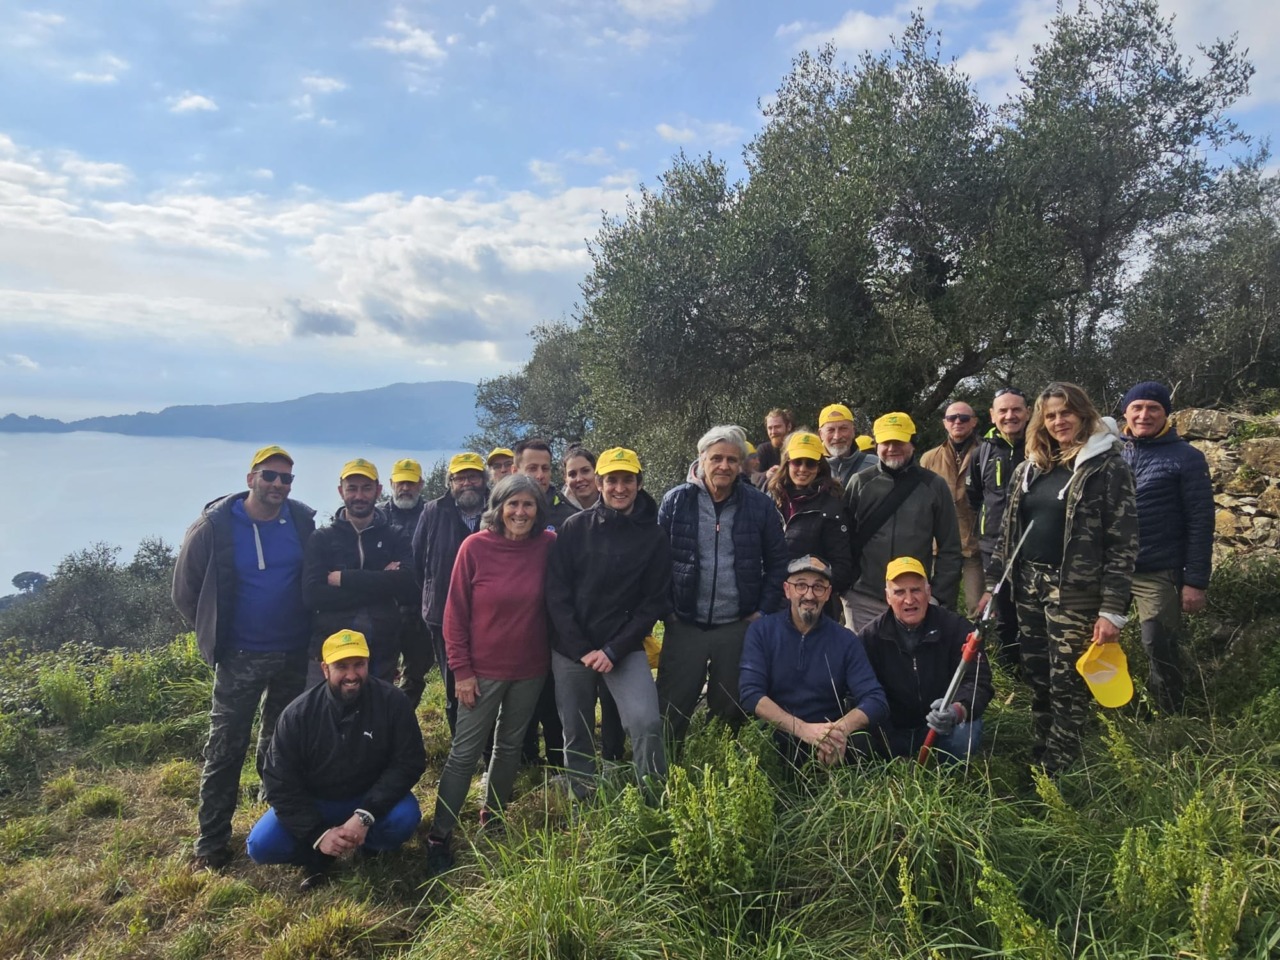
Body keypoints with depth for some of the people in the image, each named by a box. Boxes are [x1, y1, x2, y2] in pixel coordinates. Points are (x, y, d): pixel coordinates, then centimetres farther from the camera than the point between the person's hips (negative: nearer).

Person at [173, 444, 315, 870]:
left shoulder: (302, 522, -4)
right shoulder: (214, 526, -10)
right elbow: (185, 591, 1)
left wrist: (307, 626, 6)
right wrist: (215, 633, 4)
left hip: (294, 655, 3)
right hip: (241, 658, -2)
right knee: (225, 750, 3)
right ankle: (211, 843, 16)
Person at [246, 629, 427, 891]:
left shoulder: (392, 702, -20)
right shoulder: (298, 714, -18)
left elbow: (409, 762, -18)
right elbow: (280, 784, -14)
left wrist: (365, 815, -29)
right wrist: (318, 833, -24)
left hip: (371, 799, -1)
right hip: (313, 803, 1)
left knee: (405, 817, -31)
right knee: (261, 845, -21)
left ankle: (365, 846, 2)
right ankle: (318, 855, 7)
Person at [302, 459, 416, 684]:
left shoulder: (395, 538, 7)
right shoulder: (322, 538, 6)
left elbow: (408, 586, -11)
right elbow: (312, 594, -10)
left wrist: (343, 578, -12)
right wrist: (382, 584, -13)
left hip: (382, 653, 1)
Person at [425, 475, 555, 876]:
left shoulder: (548, 545, -7)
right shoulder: (475, 547, -12)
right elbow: (455, 613, -8)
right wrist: (461, 669, -9)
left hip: (530, 669, 3)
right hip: (483, 669, -3)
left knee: (510, 746, 17)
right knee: (464, 752, 2)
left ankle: (492, 816, 35)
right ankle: (439, 836, 13)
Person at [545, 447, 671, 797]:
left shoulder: (653, 536, -1)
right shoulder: (575, 527, 0)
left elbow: (655, 601, -3)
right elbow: (556, 591, -3)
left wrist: (614, 650, -12)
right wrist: (581, 649, -11)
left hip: (625, 648, -1)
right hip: (571, 649, 1)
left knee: (647, 723, -18)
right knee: (577, 736, 11)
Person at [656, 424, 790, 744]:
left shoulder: (760, 505, 0)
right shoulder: (676, 500, -2)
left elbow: (777, 562, 7)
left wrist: (764, 611, 1)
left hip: (738, 627, 1)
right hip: (684, 625, -1)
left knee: (730, 712, 13)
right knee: (670, 712, 4)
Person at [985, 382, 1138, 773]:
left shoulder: (1107, 466, -7)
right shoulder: (1029, 468, 11)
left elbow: (1123, 542, -10)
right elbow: (1009, 531, 16)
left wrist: (1112, 609, -15)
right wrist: (992, 584, 12)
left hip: (1075, 590, -6)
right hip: (1028, 584, 6)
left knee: (1067, 682, 1)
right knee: (1036, 677, 13)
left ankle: (1058, 770, 13)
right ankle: (1039, 755, 26)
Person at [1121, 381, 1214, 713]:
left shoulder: (1186, 457, -5)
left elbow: (1200, 522, -7)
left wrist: (1196, 581, -11)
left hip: (1159, 573, -4)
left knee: (1159, 647, 2)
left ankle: (1172, 715, 22)